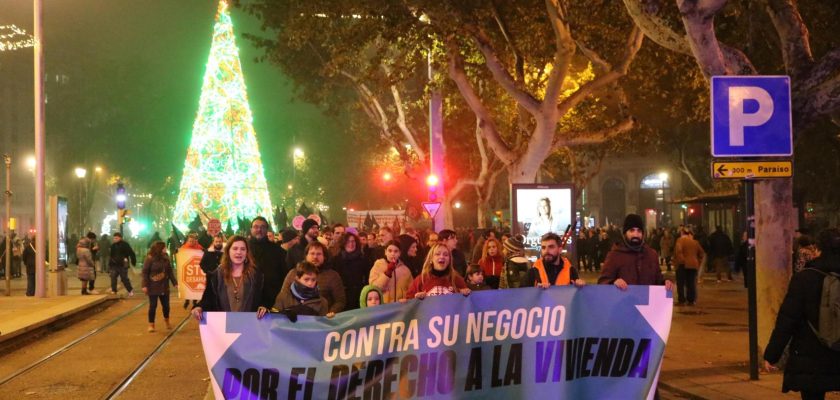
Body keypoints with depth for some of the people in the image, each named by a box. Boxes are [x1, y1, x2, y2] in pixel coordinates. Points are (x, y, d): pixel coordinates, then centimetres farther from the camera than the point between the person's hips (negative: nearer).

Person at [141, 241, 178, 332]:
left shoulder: (165, 258, 4)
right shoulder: (150, 259, -11)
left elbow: (170, 271, 9)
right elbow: (145, 272, -11)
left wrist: (175, 283, 6)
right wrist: (145, 285, -16)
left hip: (164, 286, 5)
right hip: (153, 287, -5)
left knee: (166, 305, 11)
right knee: (153, 306, -1)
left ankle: (166, 320, 36)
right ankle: (151, 325, 11)